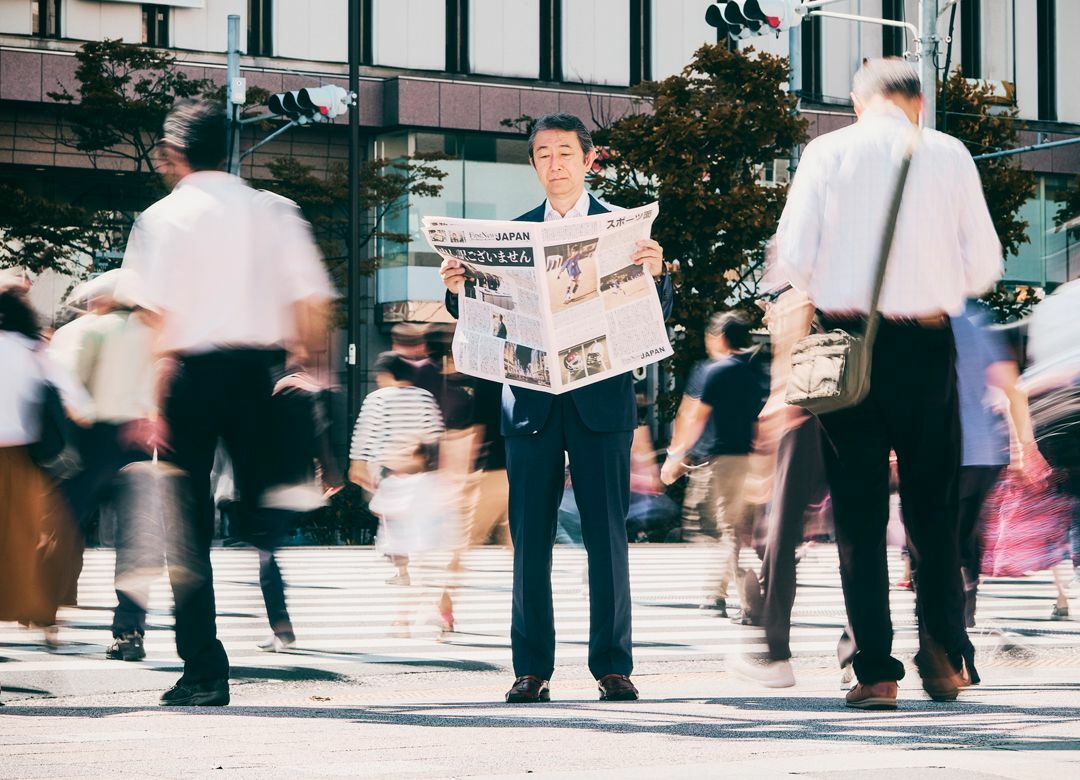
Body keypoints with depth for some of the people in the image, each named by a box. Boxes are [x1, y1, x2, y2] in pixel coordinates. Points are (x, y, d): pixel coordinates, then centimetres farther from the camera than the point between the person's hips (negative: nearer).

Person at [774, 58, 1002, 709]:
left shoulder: (828, 153, 1)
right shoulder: (949, 155, 2)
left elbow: (793, 256, -3)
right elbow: (985, 263, 3)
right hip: (927, 343, 0)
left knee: (859, 511, 4)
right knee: (934, 506, 13)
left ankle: (876, 673, 0)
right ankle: (944, 654, 4)